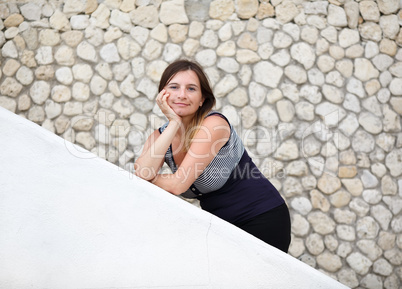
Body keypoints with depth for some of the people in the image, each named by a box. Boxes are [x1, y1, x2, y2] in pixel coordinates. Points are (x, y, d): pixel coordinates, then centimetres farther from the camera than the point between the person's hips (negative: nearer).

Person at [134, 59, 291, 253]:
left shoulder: (214, 124, -21)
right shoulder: (159, 136, -1)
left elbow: (177, 185, -24)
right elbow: (141, 172, -22)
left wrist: (150, 178, -5)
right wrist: (174, 122, -21)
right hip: (221, 225, 6)